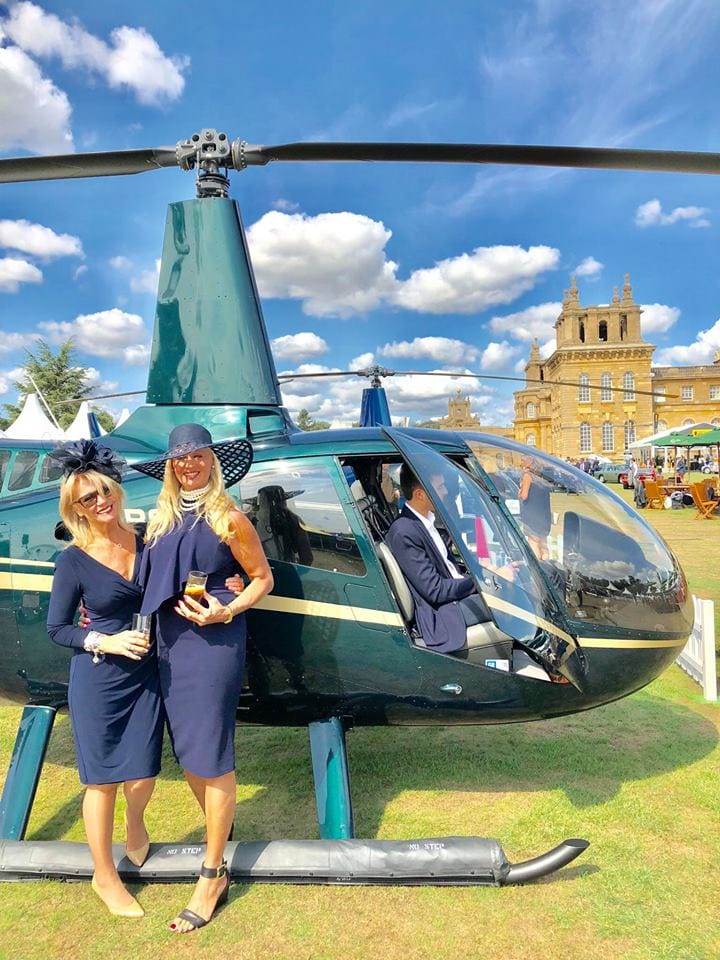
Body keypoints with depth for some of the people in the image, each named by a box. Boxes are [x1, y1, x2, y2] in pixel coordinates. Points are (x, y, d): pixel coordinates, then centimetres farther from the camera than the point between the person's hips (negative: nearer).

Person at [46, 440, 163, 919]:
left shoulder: (145, 541, -4)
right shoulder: (74, 560, -13)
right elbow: (57, 628, -6)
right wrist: (107, 642, -19)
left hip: (146, 673, 3)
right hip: (97, 680, -3)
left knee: (143, 774, 11)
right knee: (104, 781, 10)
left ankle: (135, 821, 48)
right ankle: (105, 877, 33)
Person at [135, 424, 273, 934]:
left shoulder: (228, 518, -8)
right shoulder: (163, 518, 8)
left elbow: (263, 578, -2)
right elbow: (153, 579, 16)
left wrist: (226, 611, -16)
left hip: (214, 642, -6)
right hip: (170, 642, 6)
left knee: (212, 757, 1)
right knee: (187, 752, 15)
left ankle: (213, 877, 16)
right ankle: (220, 829, 40)